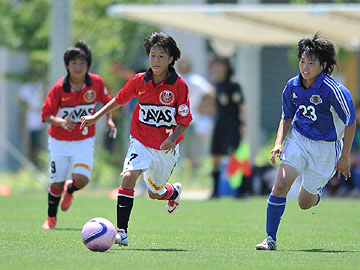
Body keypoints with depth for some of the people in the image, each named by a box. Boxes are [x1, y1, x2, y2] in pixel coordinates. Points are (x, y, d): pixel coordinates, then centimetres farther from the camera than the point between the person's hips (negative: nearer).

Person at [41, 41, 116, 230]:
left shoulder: (96, 83, -8)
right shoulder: (59, 88, -14)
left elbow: (106, 101, 12)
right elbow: (46, 115, -11)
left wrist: (109, 119, -4)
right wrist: (61, 122, -30)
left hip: (84, 141, 1)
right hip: (60, 141, -1)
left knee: (82, 180, -18)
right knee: (57, 184, 2)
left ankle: (70, 190, 20)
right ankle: (51, 219, 28)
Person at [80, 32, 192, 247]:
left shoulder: (179, 85, -12)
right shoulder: (140, 81, -4)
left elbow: (184, 119, -10)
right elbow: (119, 100, 13)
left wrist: (173, 138, -26)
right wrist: (96, 117, 13)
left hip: (166, 148, -1)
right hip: (141, 142, 1)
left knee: (155, 193, 12)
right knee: (128, 176, -24)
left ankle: (175, 192, 51)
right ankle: (122, 231, -24)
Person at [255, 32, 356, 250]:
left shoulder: (333, 90, -21)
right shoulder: (292, 86, -5)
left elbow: (350, 122, -11)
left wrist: (345, 157, -9)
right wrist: (279, 143, -6)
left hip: (326, 147, -3)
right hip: (298, 140, 3)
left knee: (305, 203, 6)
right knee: (280, 184, -18)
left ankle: (319, 187, 44)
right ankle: (271, 239, -10)